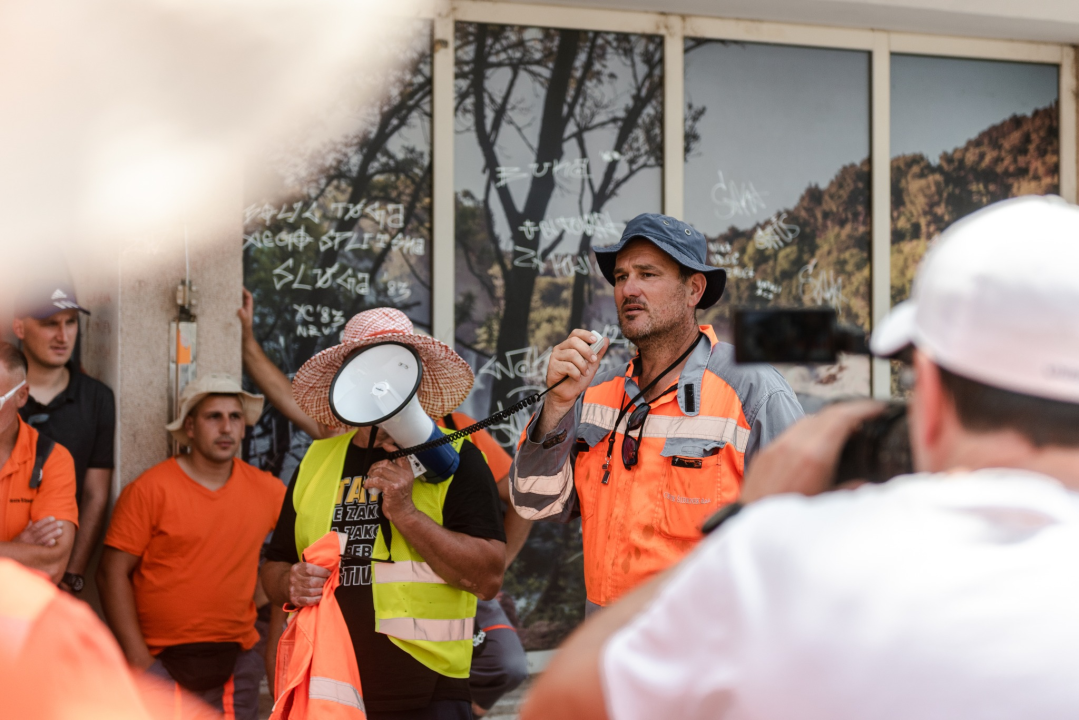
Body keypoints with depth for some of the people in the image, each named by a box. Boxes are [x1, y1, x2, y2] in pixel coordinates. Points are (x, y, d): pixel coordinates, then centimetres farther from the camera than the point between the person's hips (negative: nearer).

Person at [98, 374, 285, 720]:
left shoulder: (268, 491, 4)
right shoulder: (151, 489, -6)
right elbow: (113, 573, -7)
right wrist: (138, 659, -11)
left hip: (237, 662, 3)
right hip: (160, 661, -3)